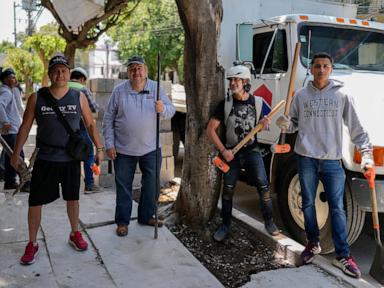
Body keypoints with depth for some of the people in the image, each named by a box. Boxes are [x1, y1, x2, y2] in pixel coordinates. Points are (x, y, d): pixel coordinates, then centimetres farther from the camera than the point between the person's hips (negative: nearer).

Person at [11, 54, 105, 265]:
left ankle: (75, 234, 33)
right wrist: (16, 154, 2)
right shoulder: (36, 98, -3)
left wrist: (99, 148, 3)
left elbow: (90, 124, 6)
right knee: (35, 201, 2)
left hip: (71, 158, 1)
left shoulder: (79, 97, -2)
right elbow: (25, 127, 3)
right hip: (45, 159, -1)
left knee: (72, 198, 14)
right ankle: (32, 244, 19)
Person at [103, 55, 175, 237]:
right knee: (123, 187, 9)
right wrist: (109, 144, -5)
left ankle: (146, 216, 32)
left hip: (151, 148, 2)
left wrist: (163, 109, -26)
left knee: (152, 185, 13)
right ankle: (122, 221, 23)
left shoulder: (156, 88, 0)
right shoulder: (119, 90, -3)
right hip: (123, 150, -1)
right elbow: (108, 119, -1)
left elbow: (171, 110, -2)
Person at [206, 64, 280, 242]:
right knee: (228, 190, 5)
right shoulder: (225, 104, -5)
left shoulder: (257, 102, -1)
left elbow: (262, 124, 15)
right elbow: (211, 129, -5)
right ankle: (225, 225, 21)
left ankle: (269, 221, 12)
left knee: (263, 186, -9)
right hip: (231, 153, 0)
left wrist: (264, 123, -10)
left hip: (252, 151, 0)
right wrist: (223, 150, -13)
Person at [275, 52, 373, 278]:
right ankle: (313, 243, 30)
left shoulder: (341, 95, 1)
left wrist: (366, 153, -7)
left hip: (332, 160, -1)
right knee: (308, 204, 12)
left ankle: (343, 256, 10)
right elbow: (295, 123, 10)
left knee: (337, 208, 2)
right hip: (307, 158, 2)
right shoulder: (301, 95, 5)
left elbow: (355, 127, 0)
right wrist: (285, 124, -13)